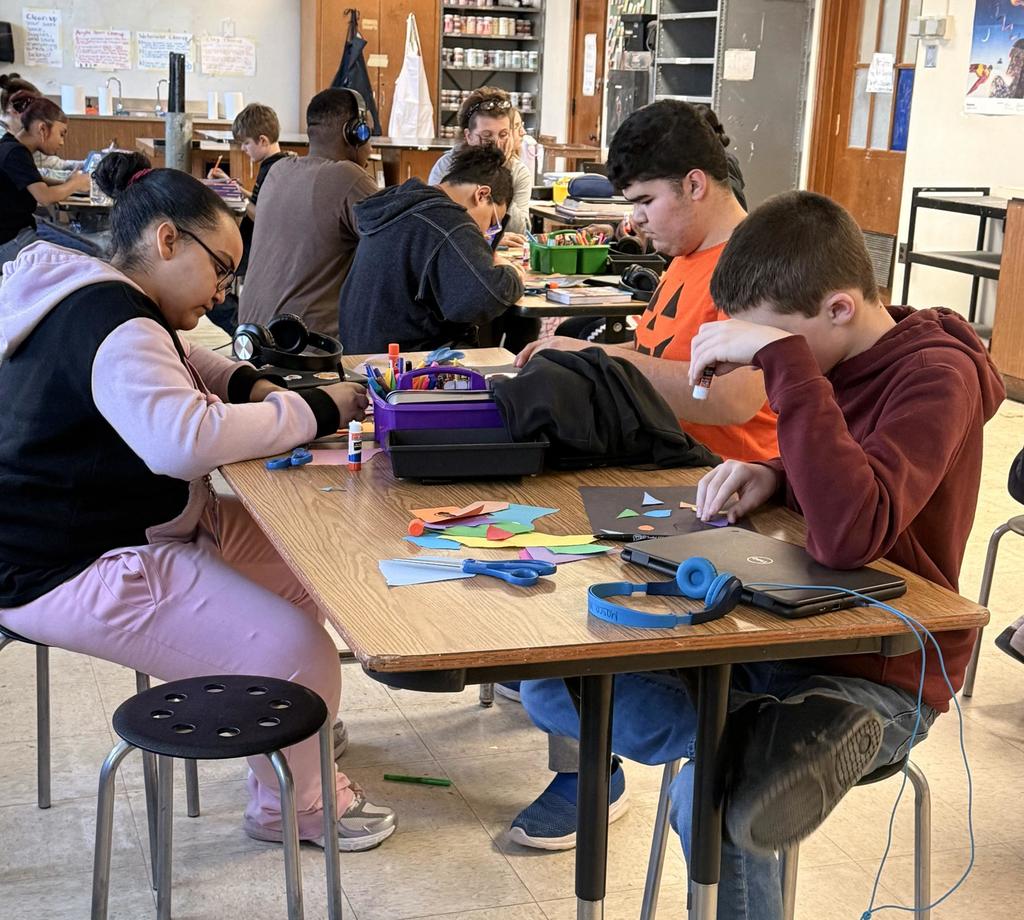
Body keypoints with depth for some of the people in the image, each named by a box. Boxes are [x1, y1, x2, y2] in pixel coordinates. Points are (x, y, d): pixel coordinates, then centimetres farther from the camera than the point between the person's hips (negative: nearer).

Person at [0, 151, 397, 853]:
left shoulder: (95, 302, 10)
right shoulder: (115, 328, -25)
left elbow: (177, 366, 26)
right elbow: (182, 439, -42)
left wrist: (252, 386, 4)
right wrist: (315, 411, -30)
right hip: (75, 573, -12)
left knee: (299, 572, 17)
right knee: (299, 653, -16)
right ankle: (292, 806, 10)